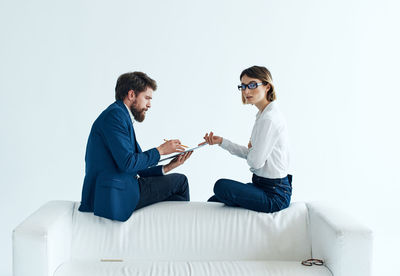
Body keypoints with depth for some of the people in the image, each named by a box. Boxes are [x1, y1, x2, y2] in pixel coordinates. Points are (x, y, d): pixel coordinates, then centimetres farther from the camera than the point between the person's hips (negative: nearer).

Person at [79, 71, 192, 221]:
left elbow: (134, 170, 15)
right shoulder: (114, 115, -12)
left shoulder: (122, 117, 19)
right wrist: (160, 150, -9)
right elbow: (128, 163, -22)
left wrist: (166, 167, 8)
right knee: (179, 180, 0)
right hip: (114, 195, -10)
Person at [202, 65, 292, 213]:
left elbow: (256, 161, -22)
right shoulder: (264, 115, 11)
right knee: (213, 201, 10)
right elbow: (250, 153, 15)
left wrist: (251, 147, 0)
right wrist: (222, 141, 9)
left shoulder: (269, 119, -22)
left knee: (221, 186, -20)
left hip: (274, 195, -10)